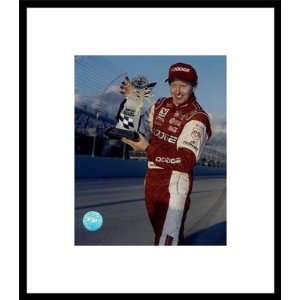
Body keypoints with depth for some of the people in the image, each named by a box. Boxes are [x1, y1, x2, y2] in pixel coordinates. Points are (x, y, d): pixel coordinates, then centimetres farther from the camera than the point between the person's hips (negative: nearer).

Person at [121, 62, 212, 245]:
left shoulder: (196, 118, -16)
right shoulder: (161, 105, 6)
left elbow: (186, 161, -25)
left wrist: (147, 149, -22)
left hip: (175, 183, -7)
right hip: (152, 178, 8)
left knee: (167, 239, -12)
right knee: (159, 231, 23)